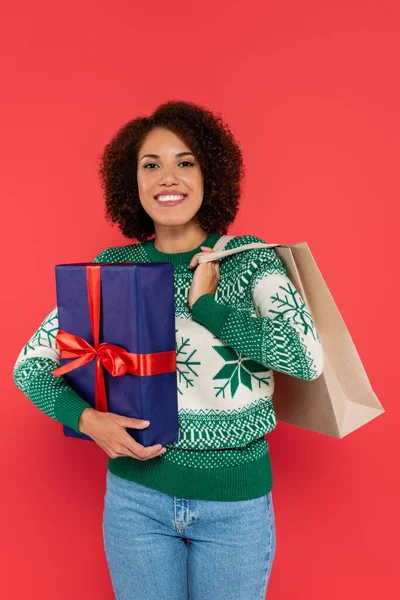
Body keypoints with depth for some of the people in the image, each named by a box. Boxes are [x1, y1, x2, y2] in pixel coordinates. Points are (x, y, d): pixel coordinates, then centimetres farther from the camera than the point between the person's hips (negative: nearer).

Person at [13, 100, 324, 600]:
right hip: (136, 494, 1)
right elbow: (29, 363, 1)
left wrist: (206, 305, -20)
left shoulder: (251, 259, -7)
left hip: (236, 501, 0)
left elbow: (308, 358, -21)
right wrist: (86, 419, -15)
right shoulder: (113, 268, -3)